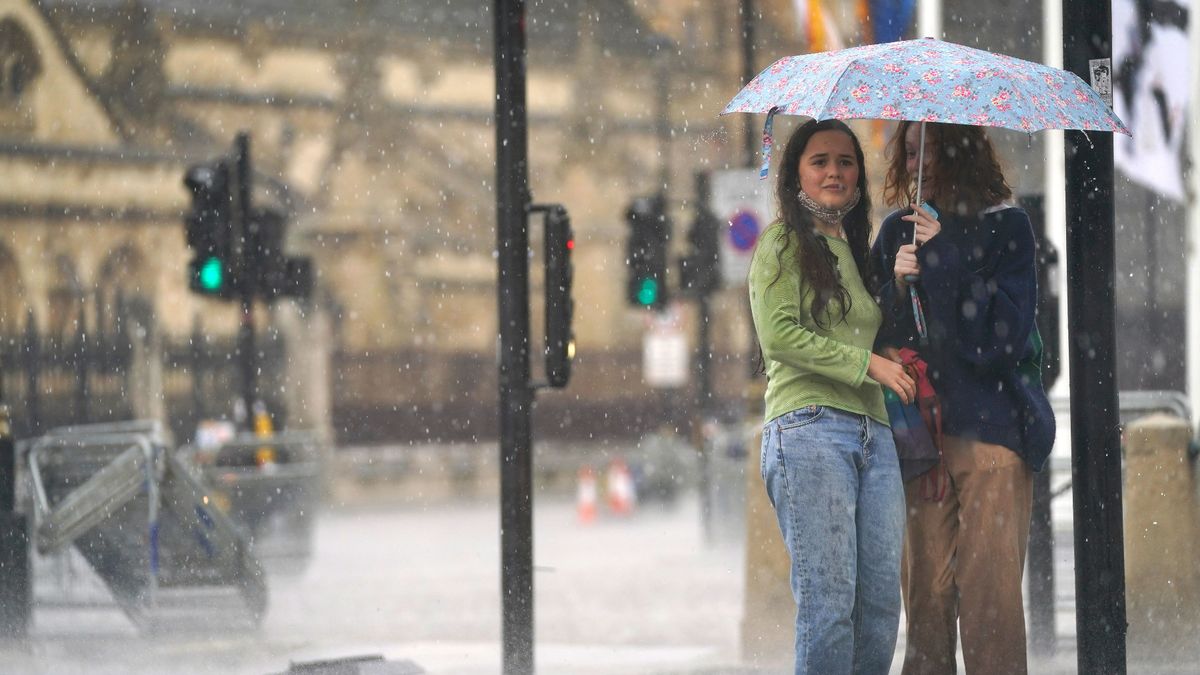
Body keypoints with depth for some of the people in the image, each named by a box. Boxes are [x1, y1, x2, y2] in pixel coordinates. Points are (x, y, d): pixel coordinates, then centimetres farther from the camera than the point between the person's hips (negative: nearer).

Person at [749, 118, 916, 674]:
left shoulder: (857, 251, 24)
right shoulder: (784, 242, 5)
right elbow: (779, 333, -8)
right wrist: (867, 363, -9)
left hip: (874, 435, 7)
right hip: (809, 429, -7)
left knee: (882, 603, -2)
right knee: (828, 603, -13)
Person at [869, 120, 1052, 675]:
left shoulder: (1005, 228, 4)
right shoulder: (897, 231, 14)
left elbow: (1004, 330, -7)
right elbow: (874, 332, 11)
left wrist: (941, 260, -10)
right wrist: (897, 284, -8)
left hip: (990, 426, -3)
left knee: (989, 584, -9)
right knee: (926, 588, 1)